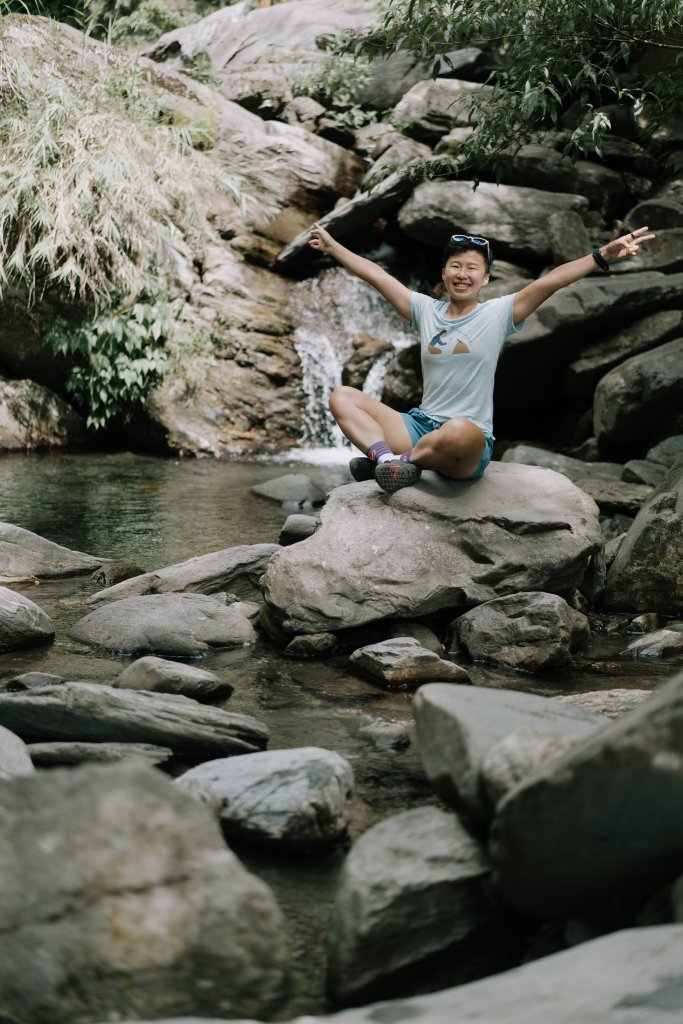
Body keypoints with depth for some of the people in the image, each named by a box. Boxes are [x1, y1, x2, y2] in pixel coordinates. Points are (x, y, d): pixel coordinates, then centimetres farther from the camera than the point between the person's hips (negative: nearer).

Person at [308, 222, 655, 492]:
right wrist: (331, 246, 22)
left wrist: (603, 256, -25)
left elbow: (551, 281, -15)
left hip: (468, 438, -5)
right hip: (420, 425, 5)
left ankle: (403, 462, -14)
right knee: (342, 397, -4)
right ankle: (384, 457, -28)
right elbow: (376, 275, 17)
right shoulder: (426, 310, 10)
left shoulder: (498, 314, -2)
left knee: (460, 432, -43)